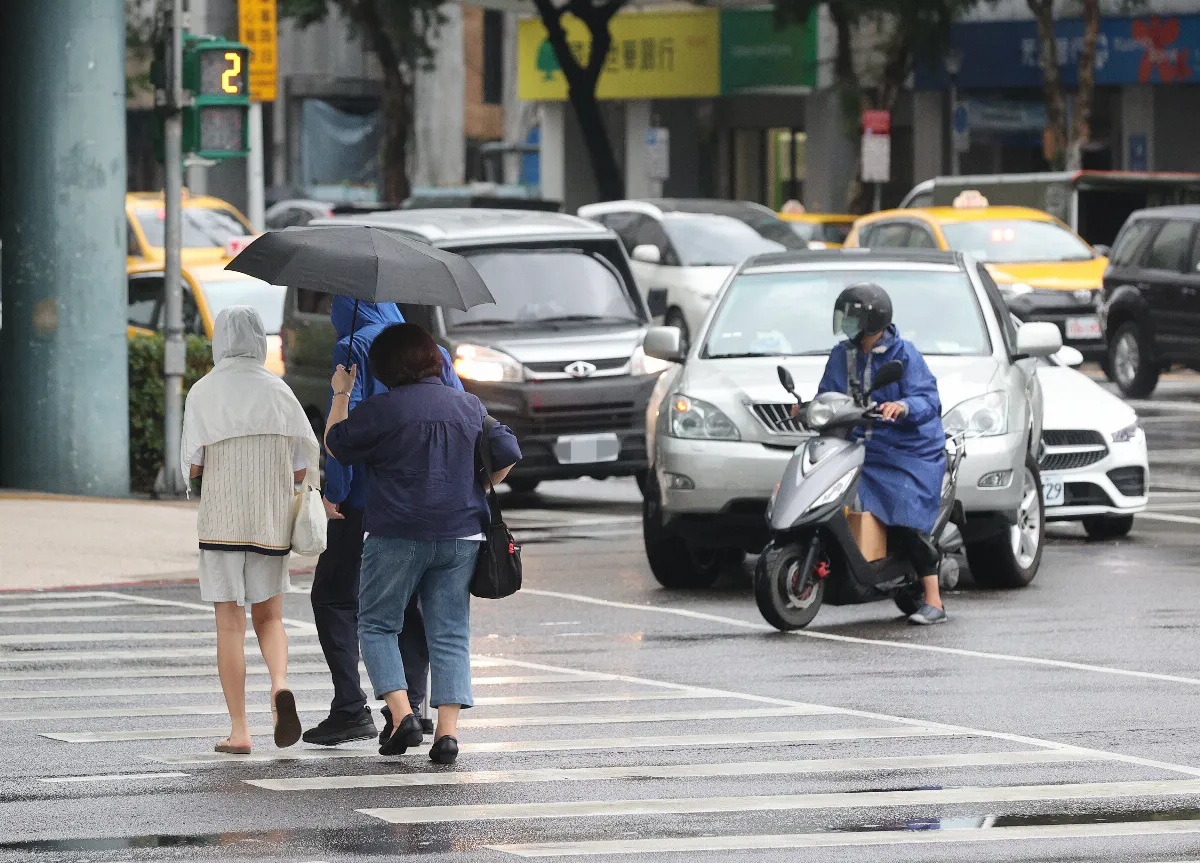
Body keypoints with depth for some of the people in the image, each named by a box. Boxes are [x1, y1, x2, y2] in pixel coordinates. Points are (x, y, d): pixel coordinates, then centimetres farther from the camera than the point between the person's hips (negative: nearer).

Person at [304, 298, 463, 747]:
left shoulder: (353, 348, -6)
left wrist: (335, 491, -13)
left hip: (367, 493, -6)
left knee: (334, 596, 3)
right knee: (406, 603, 11)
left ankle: (351, 708, -7)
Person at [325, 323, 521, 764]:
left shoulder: (380, 410, -8)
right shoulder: (469, 407, 7)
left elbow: (335, 444, 4)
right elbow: (508, 455, 13)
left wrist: (341, 394, 16)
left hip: (396, 536, -4)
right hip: (460, 535, 4)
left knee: (377, 625, 10)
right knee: (450, 634, 6)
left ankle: (402, 714, -6)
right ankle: (448, 731, -5)